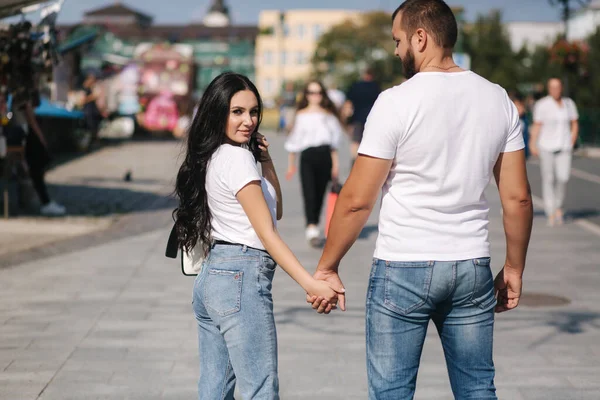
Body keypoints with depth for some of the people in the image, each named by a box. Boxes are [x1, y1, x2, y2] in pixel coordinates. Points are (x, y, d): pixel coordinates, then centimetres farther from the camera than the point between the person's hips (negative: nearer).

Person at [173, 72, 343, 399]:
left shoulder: (213, 157, 15)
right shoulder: (237, 157, -11)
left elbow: (275, 210, 21)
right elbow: (266, 233, -17)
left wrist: (266, 161, 10)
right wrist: (309, 283, -23)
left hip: (211, 275, 10)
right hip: (242, 277, -10)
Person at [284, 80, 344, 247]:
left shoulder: (328, 115, 12)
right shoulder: (301, 115, 8)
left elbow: (334, 142, 12)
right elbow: (294, 141, 9)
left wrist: (335, 164, 6)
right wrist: (291, 164, 7)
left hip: (325, 154, 2)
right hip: (307, 155, -2)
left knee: (319, 193, 5)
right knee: (309, 193, -14)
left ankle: (314, 226, 17)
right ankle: (311, 227, -26)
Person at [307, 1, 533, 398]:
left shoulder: (396, 102, -11)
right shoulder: (498, 100, 3)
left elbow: (356, 200, -10)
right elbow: (518, 197, 5)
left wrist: (326, 268, 1)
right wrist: (514, 268, 16)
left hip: (403, 267, -4)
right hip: (473, 268, 5)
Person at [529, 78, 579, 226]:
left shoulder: (569, 104, 9)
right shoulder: (542, 105, -3)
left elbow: (575, 125, 15)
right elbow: (536, 125, -5)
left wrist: (572, 143, 5)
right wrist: (532, 144, -15)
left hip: (564, 147, 2)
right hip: (546, 146, -2)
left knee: (563, 178, -10)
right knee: (548, 179, -2)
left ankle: (558, 206, 15)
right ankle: (551, 213, 3)